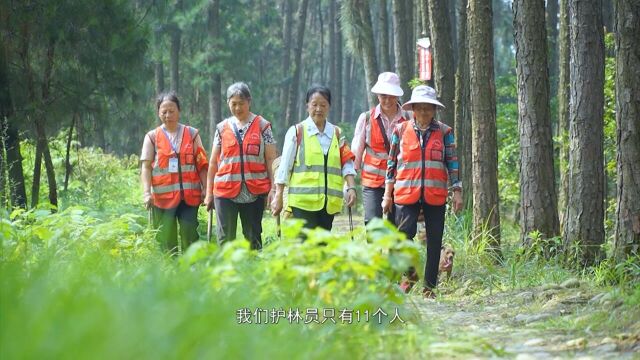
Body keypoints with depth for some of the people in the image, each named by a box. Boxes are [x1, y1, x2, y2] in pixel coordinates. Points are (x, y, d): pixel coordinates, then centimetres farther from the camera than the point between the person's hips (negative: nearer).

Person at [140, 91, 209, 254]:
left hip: (189, 196, 0)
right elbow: (146, 167, 1)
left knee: (190, 236, -6)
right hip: (162, 196, 0)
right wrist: (147, 193, -11)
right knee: (166, 240, 1)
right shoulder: (152, 137, 7)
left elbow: (202, 165, 8)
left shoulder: (192, 134, 9)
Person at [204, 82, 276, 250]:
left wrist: (273, 189, -6)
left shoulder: (262, 126, 5)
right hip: (225, 191, 1)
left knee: (253, 238, 5)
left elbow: (271, 160, 2)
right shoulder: (222, 128, 10)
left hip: (254, 191, -1)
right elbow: (213, 163, 13)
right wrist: (209, 193, 9)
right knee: (225, 238, -3)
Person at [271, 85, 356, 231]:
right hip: (303, 201, -4)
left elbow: (347, 163, 9)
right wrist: (278, 196, -3)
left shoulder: (336, 133, 13)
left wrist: (351, 187, -5)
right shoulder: (297, 132, 1)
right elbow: (284, 166, 0)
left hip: (329, 201, 4)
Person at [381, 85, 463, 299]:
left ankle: (429, 287, 14)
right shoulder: (401, 130, 6)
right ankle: (409, 273, 15)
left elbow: (452, 163, 7)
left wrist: (457, 192, 1)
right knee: (404, 235, -11)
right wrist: (388, 195, 7)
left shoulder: (444, 132, 6)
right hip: (406, 193, -1)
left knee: (434, 241, 3)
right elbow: (392, 163, 10)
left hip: (435, 195, 1)